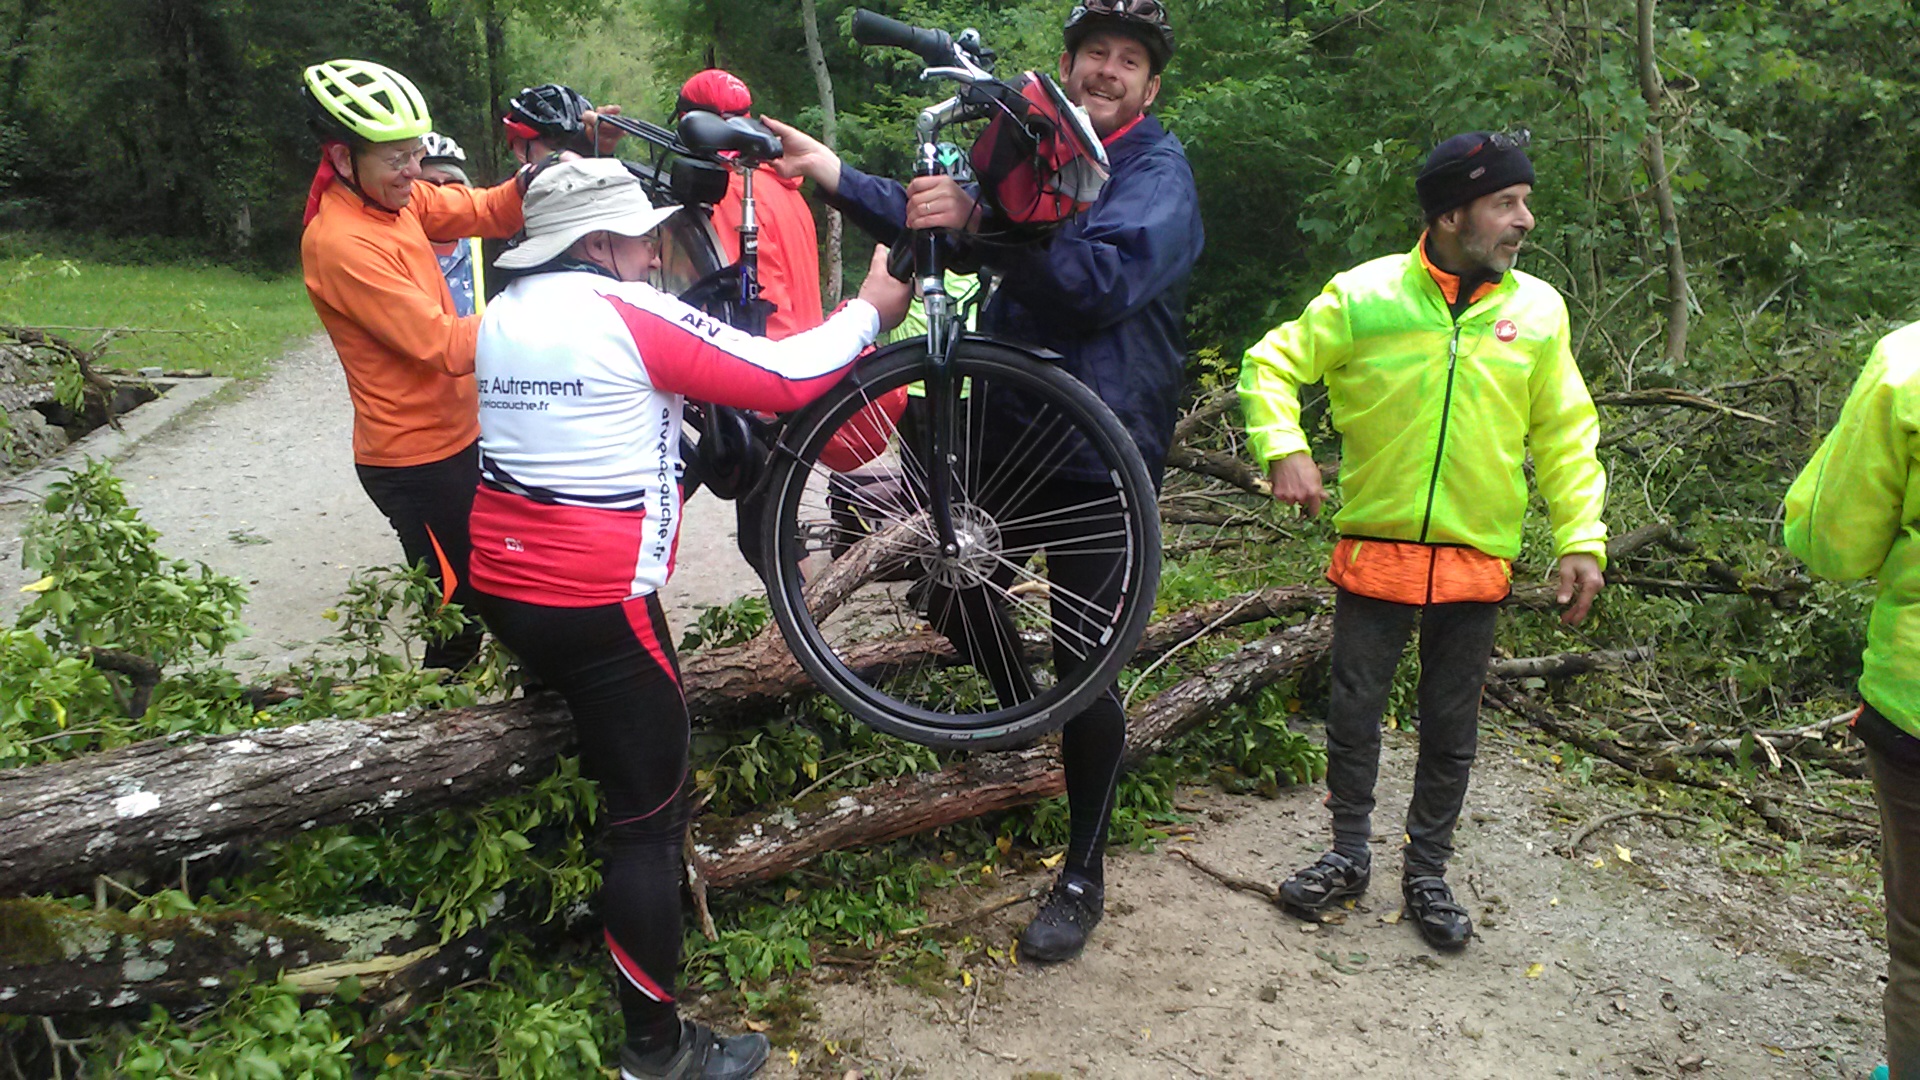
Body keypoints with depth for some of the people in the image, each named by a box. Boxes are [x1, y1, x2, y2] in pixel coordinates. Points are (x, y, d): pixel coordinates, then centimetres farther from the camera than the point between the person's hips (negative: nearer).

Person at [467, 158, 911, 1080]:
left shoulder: (502, 314, 9)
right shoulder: (630, 316, -14)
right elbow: (786, 380, -13)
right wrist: (871, 310, 1)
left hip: (503, 589, 9)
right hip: (596, 605, -8)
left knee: (615, 767, 30)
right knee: (648, 816, 2)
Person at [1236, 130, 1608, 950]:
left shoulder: (1538, 308, 0)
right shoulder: (1364, 296, -7)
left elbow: (1566, 436, 6)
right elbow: (1271, 365, -1)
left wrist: (1582, 539, -1)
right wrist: (1285, 451, -17)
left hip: (1478, 559, 2)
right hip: (1374, 551, -1)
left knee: (1451, 730, 12)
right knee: (1354, 713, 9)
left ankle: (1427, 873, 30)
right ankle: (1349, 856, 29)